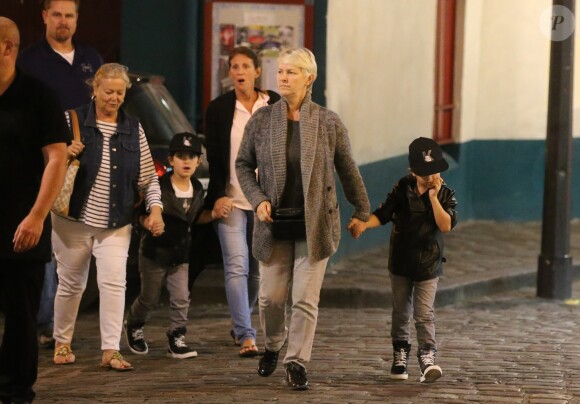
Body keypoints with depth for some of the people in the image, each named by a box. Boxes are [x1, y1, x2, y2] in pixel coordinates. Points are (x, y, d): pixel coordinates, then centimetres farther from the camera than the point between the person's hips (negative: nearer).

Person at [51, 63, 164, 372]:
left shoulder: (133, 129, 8)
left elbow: (147, 175, 11)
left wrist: (155, 207, -1)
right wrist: (64, 155, -20)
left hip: (116, 224, 2)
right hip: (74, 219, -2)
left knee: (114, 282, -11)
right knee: (71, 283, 7)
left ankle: (110, 350, -10)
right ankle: (62, 343, 24)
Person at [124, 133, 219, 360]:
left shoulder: (197, 189, 1)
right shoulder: (160, 187, -18)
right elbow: (144, 216, -14)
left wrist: (213, 214, -3)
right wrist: (150, 222, -36)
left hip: (181, 252, 4)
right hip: (155, 250, -4)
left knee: (181, 298, -2)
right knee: (149, 298, 11)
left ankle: (176, 340, 9)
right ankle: (133, 326, 38)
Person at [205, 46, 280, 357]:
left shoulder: (275, 106, 4)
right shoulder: (218, 109, 2)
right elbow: (213, 157, 1)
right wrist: (218, 195, -9)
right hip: (231, 200, -2)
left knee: (257, 270, 10)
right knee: (237, 267, -12)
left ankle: (239, 322, 31)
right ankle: (246, 335, -17)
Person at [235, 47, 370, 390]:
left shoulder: (329, 123, -3)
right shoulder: (262, 120, 0)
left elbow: (348, 170, 6)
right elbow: (243, 164, 10)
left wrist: (361, 211, 13)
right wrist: (258, 200, -5)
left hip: (315, 225, -1)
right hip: (274, 222, 2)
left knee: (306, 299, -5)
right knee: (271, 296, 5)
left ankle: (297, 362, 5)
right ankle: (273, 346, 32)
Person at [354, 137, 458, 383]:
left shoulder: (446, 195, -7)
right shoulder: (403, 189, -2)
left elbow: (446, 226, -19)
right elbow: (383, 214, -3)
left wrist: (433, 196, -24)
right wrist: (364, 224, -22)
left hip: (428, 264, -2)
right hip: (401, 261, 3)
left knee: (424, 313, -11)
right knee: (401, 312, 12)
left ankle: (428, 358, -16)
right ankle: (400, 356, 24)